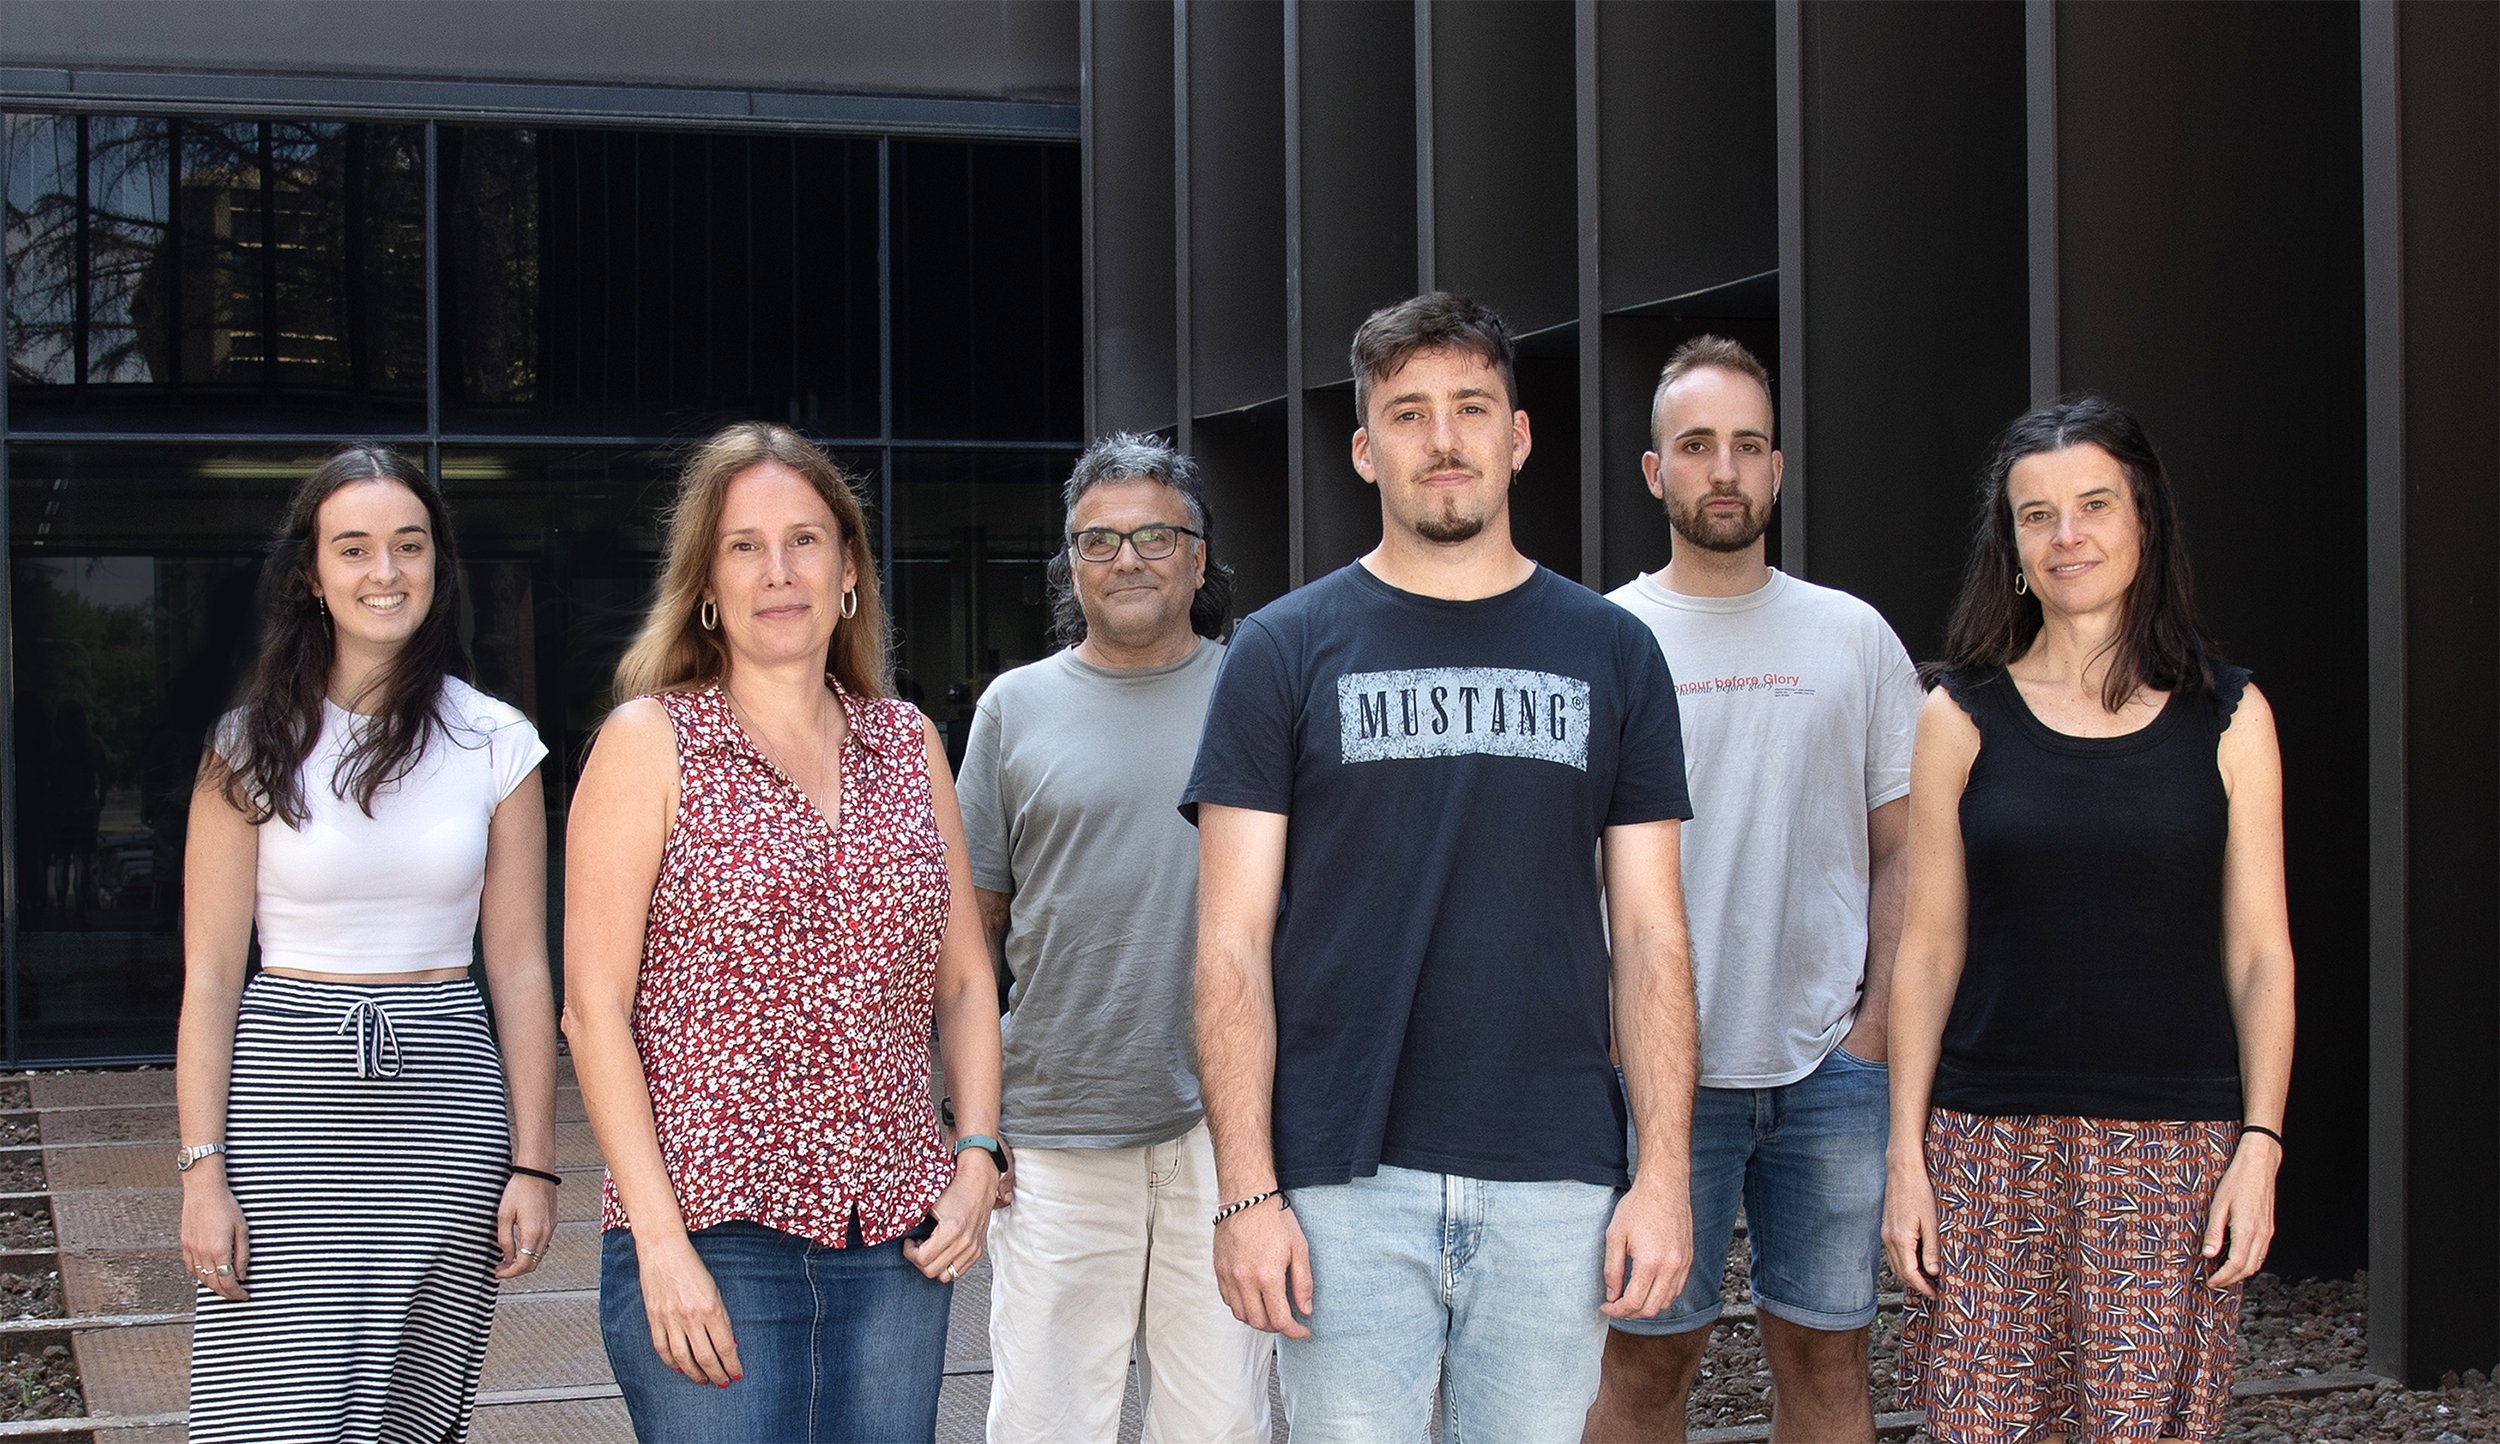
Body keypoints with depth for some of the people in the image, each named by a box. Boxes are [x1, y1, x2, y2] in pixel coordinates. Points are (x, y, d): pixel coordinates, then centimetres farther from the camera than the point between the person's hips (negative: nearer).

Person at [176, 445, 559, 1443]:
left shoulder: (496, 744, 5)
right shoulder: (256, 749, 2)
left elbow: (520, 971, 6)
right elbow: (209, 977, 1)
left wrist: (533, 1165, 1)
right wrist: (203, 1172, -6)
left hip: (448, 1099, 1)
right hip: (288, 1096, -1)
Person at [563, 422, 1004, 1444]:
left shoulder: (908, 744, 12)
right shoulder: (651, 743, 0)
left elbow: (964, 981, 17)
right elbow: (593, 1007, -6)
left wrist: (978, 1154, 2)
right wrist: (659, 1238, -12)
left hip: (896, 1243, 4)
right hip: (710, 1237, -4)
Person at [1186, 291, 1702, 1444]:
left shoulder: (1611, 653, 9)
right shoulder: (1286, 651, 3)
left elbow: (1650, 935, 8)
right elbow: (1233, 942, -1)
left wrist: (1664, 1173, -1)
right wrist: (1246, 1190, -9)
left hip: (1554, 1179, 2)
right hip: (1344, 1184, -1)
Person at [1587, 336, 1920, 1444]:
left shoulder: (1854, 637, 8)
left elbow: (1901, 851, 10)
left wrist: (1878, 1025, -1)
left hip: (1831, 1064, 2)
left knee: (1825, 1351, 8)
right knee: (1649, 1352, 2)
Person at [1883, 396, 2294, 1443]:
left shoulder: (2228, 717, 5)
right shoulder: (1964, 717, 4)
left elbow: (2260, 953, 5)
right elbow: (1927, 953, 5)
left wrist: (2260, 1146, -4)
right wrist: (1906, 1157, 0)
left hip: (2173, 1150, 0)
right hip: (1991, 1144, 0)